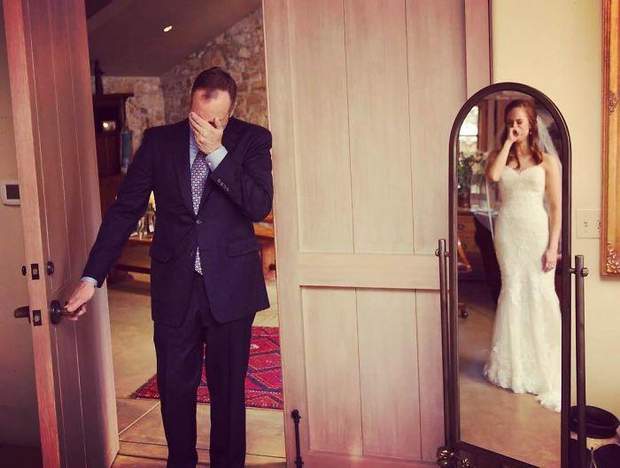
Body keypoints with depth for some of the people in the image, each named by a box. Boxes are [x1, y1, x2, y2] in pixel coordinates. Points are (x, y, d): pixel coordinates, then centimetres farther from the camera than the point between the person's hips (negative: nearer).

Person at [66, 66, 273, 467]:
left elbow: (260, 207, -13)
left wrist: (216, 152, -18)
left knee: (228, 387, 10)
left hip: (230, 283, -1)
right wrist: (92, 277, -2)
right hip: (174, 284, 2)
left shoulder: (253, 140, -1)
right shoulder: (159, 140, 2)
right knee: (175, 387, 10)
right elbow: (125, 210, 2)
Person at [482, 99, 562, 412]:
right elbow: (492, 176, -15)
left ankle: (544, 369, 10)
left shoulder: (547, 160, 2)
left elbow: (556, 207, -1)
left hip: (536, 233, -2)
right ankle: (514, 365, 20)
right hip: (507, 232, 2)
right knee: (512, 293, 7)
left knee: (540, 296, -2)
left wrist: (553, 246, -9)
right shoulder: (499, 156, 9)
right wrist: (508, 143, -7)